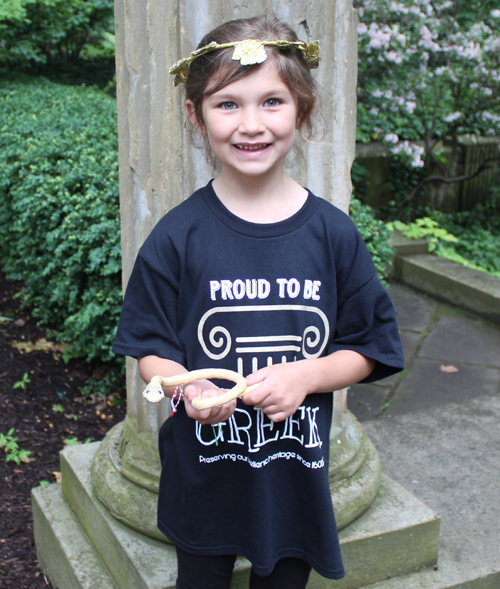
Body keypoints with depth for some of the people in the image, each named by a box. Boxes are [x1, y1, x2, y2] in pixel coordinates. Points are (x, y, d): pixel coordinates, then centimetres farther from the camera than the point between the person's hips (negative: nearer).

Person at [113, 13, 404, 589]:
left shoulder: (332, 233, -7)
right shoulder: (177, 236, -10)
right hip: (202, 472, -1)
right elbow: (150, 350, -4)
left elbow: (369, 348, -1)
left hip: (297, 475, 1)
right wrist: (187, 388, -24)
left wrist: (304, 376, -18)